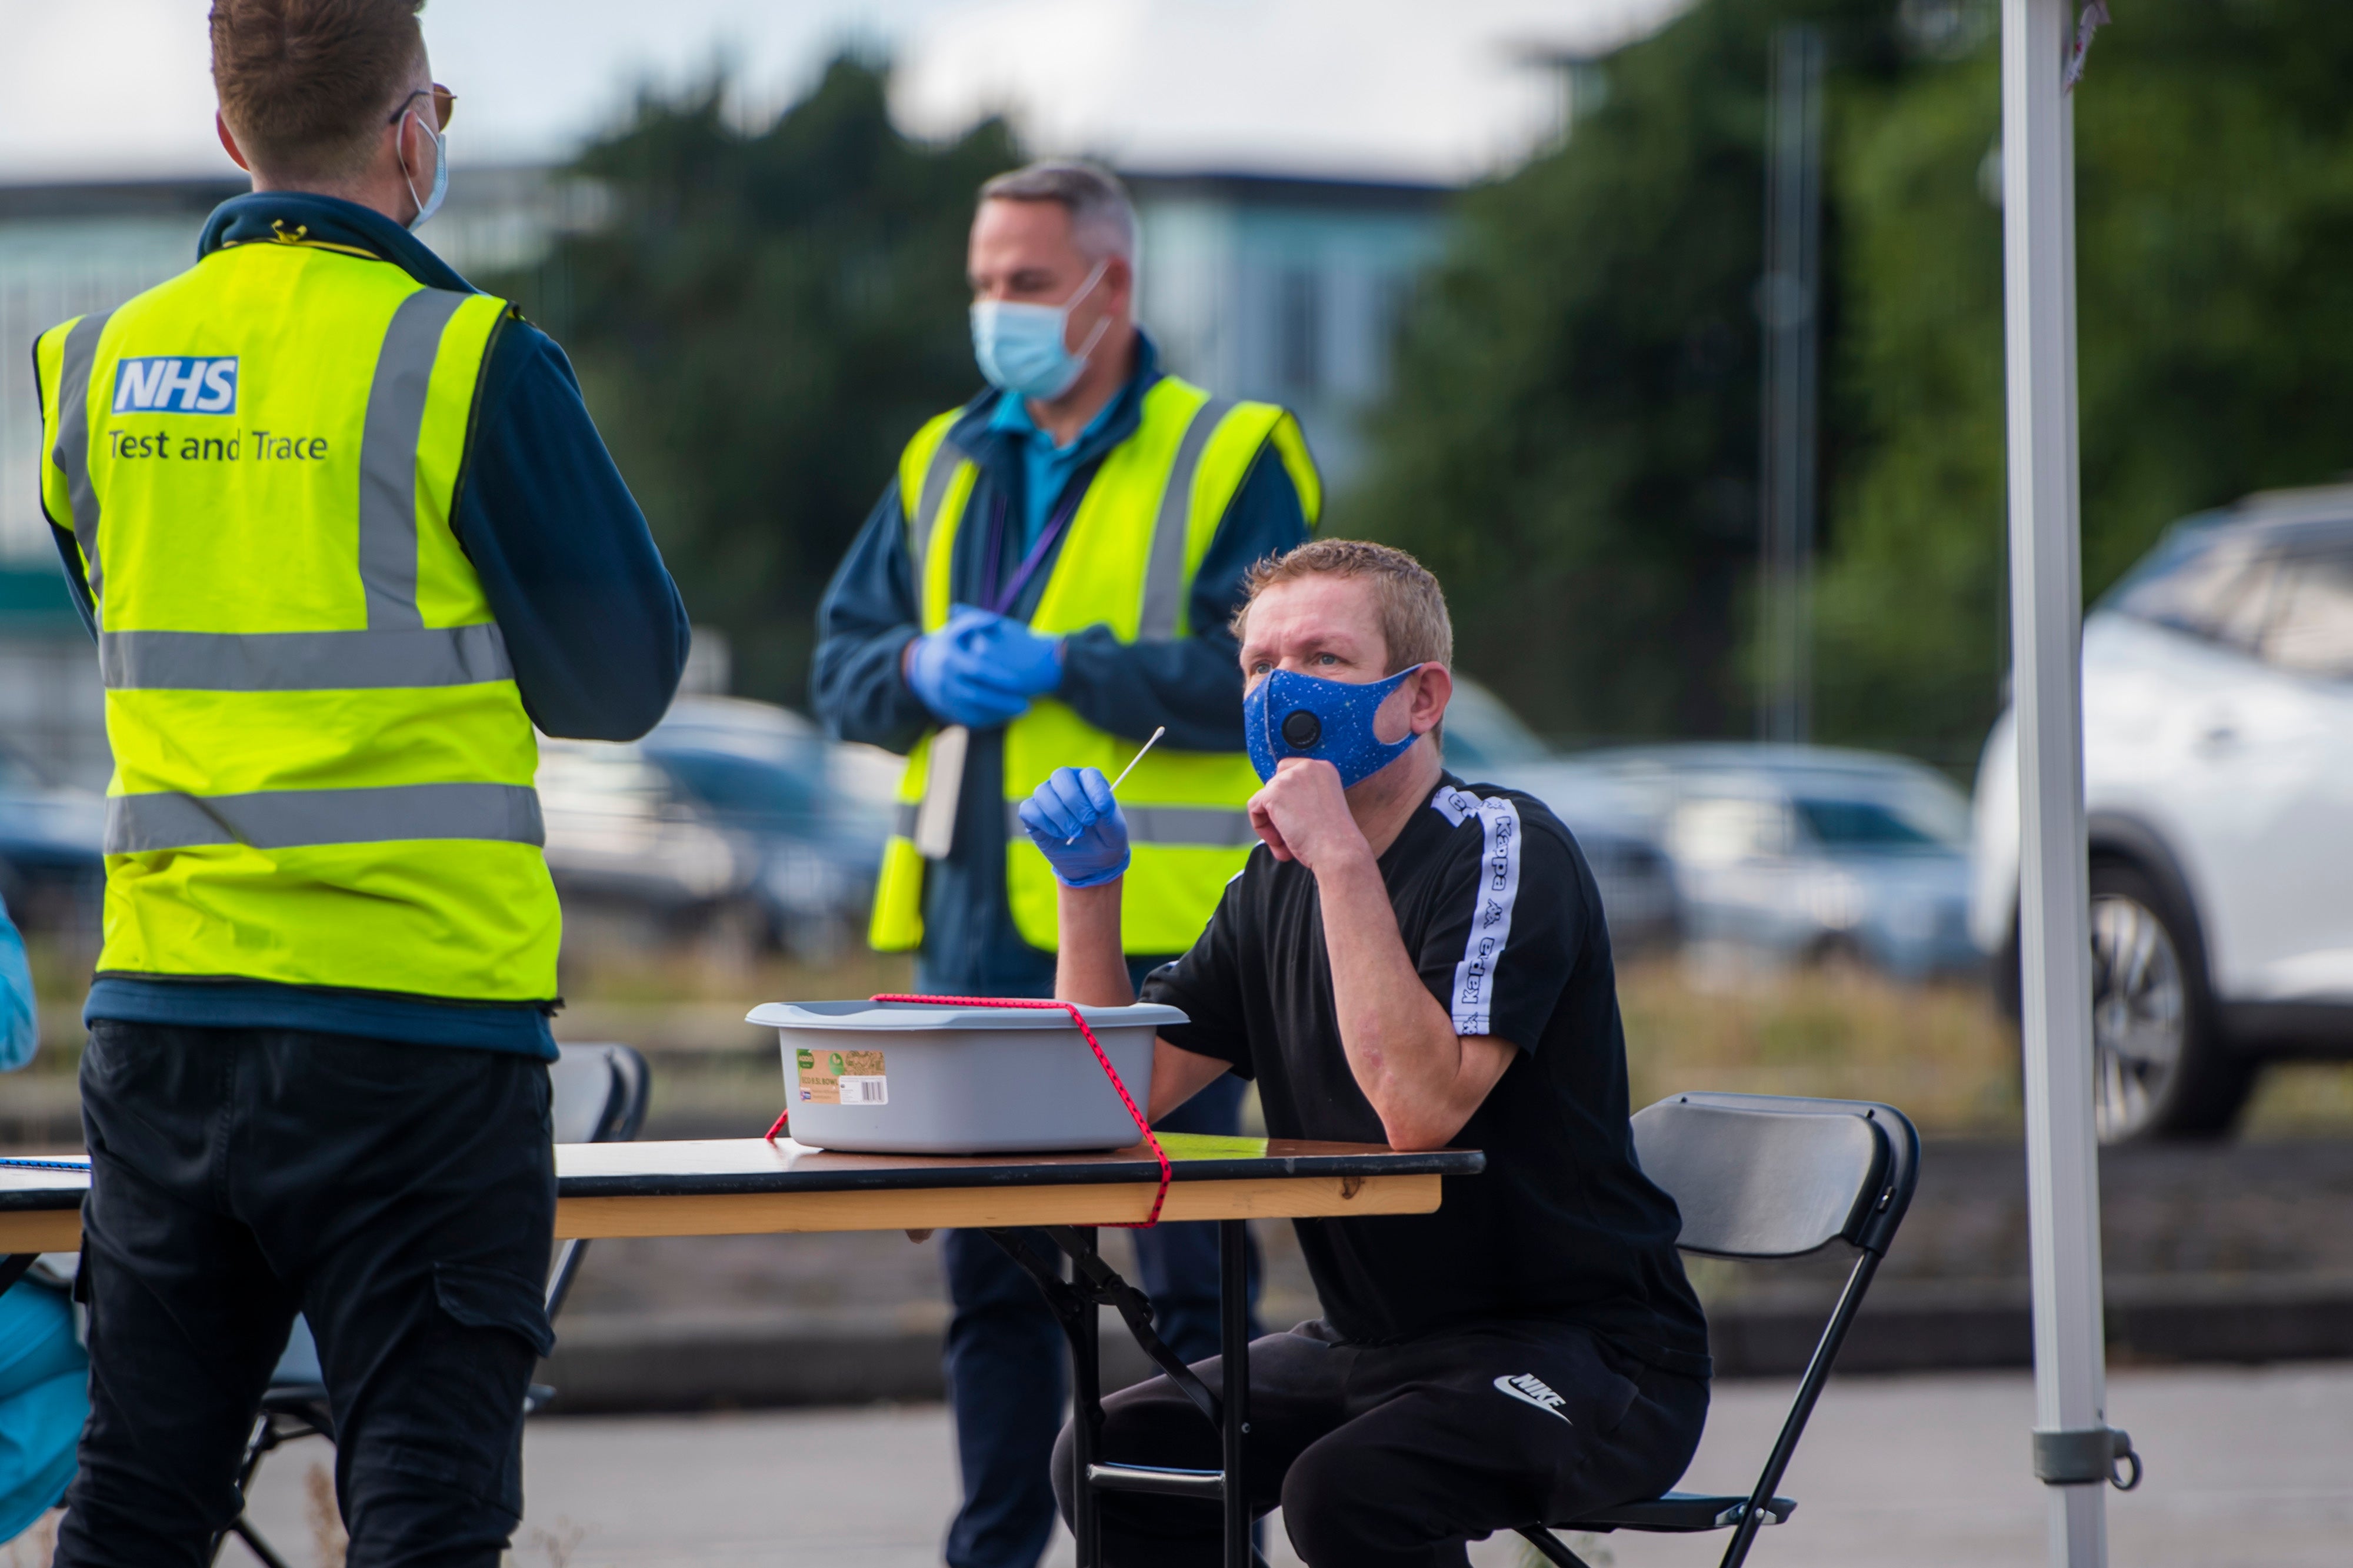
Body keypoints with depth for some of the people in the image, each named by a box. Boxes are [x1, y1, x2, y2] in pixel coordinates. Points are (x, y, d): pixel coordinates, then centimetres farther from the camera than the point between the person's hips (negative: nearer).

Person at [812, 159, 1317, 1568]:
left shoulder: (1232, 460, -2)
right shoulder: (946, 465, 17)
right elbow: (846, 662, 17)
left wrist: (1060, 669, -17)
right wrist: (925, 672, -5)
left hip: (1153, 936, -6)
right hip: (975, 931, 6)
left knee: (1186, 1268, -3)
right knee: (991, 1268, 11)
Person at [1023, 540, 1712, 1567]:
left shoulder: (1505, 853, -15)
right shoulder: (1281, 885, 10)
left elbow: (1421, 1108, -29)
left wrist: (1342, 861, -27)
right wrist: (1089, 883, -2)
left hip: (1585, 1353, -8)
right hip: (1374, 1346, 8)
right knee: (1113, 1459, -6)